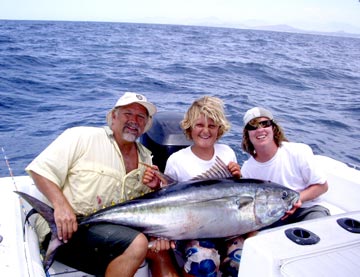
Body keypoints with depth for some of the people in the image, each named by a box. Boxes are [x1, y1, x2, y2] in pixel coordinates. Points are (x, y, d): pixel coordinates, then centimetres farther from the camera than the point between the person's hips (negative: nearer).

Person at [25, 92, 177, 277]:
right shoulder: (82, 137, -5)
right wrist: (61, 205, -22)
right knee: (137, 244, -27)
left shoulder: (145, 157, 13)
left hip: (112, 230, 7)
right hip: (66, 228, -6)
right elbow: (40, 169, -8)